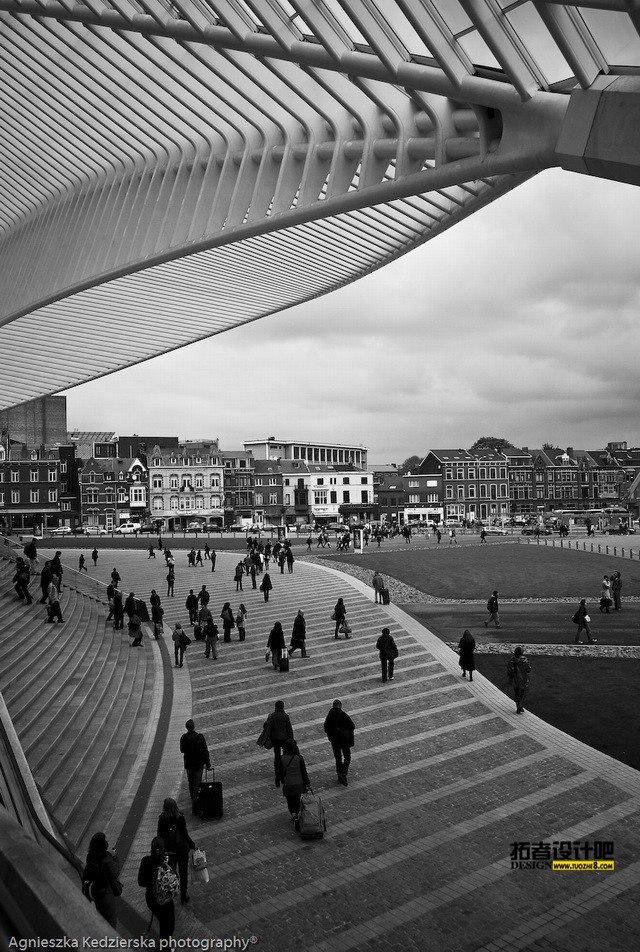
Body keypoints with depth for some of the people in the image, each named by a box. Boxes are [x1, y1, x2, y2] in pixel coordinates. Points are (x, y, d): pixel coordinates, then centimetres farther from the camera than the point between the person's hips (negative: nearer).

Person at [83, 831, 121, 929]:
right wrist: (115, 858, -9)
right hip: (107, 892, -7)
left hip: (95, 891, 7)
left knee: (101, 916, 28)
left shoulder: (90, 856, -11)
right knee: (111, 919, 13)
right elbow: (115, 874, -18)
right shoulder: (106, 859, -30)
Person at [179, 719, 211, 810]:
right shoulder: (200, 737, -21)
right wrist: (208, 764, -4)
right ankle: (194, 805, 5)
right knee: (197, 784, 7)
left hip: (188, 764, 3)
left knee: (191, 783, 22)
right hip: (199, 764, -3)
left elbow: (182, 750, 0)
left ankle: (193, 801, 39)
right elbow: (205, 751, -14)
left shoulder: (183, 738, -15)